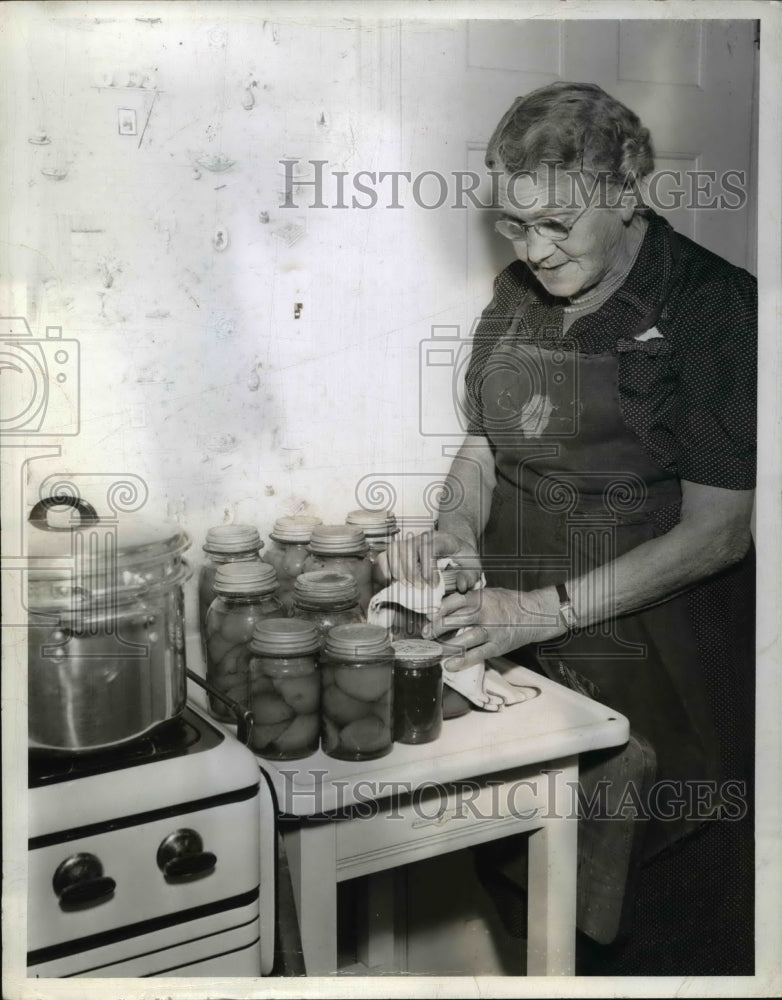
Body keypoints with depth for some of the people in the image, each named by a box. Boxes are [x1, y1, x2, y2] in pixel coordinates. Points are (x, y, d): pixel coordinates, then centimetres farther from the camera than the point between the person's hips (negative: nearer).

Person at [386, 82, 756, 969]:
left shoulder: (712, 306, -13)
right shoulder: (517, 297, 6)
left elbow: (718, 529, -15)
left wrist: (546, 609, -22)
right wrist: (454, 528, -7)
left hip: (647, 671, -4)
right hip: (514, 659, 5)